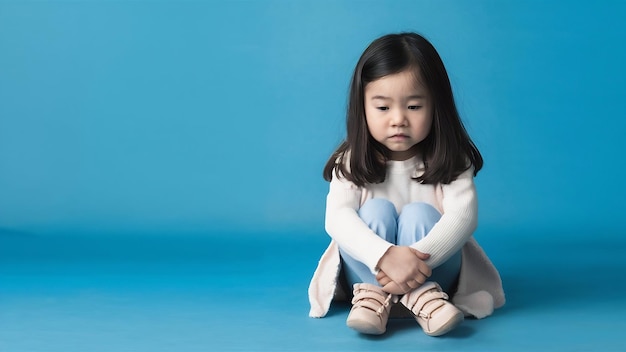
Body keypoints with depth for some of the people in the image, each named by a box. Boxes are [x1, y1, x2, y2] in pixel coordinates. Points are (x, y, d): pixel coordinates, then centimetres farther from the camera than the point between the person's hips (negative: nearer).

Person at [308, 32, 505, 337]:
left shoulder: (450, 161, -11)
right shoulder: (352, 162, -11)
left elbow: (463, 215, -26)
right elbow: (337, 217, -27)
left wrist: (418, 259, -43)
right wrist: (386, 256, -45)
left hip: (433, 269, 0)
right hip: (369, 270, 1)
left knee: (420, 214, -26)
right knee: (376, 210, -24)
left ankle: (424, 294, -41)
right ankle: (372, 292, -38)